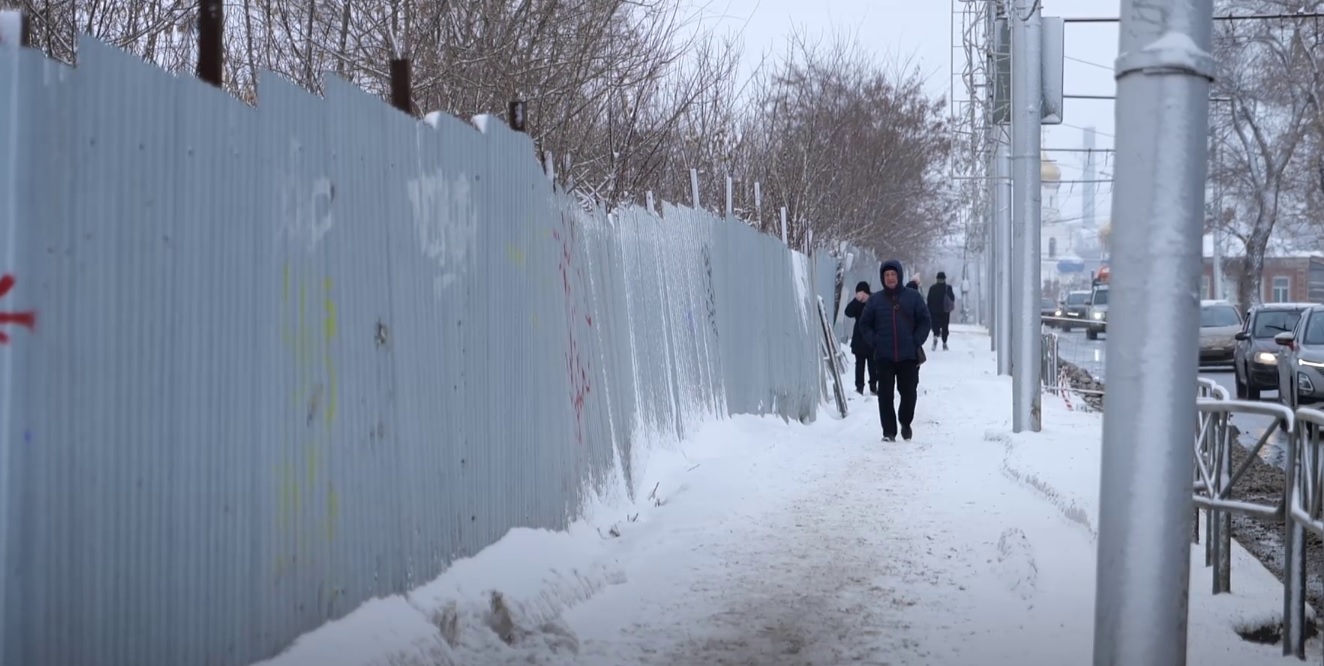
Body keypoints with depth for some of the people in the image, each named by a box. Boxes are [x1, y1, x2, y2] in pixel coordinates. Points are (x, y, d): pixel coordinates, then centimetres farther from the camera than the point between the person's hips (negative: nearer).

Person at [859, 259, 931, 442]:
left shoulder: (913, 297, 3)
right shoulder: (875, 299, 5)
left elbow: (925, 321, 5)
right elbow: (865, 324, 12)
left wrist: (917, 342, -4)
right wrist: (874, 341, 0)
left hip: (909, 356, 0)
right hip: (884, 357, 0)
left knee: (909, 392, 4)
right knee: (885, 395, -4)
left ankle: (905, 423, 29)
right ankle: (888, 431, 2)